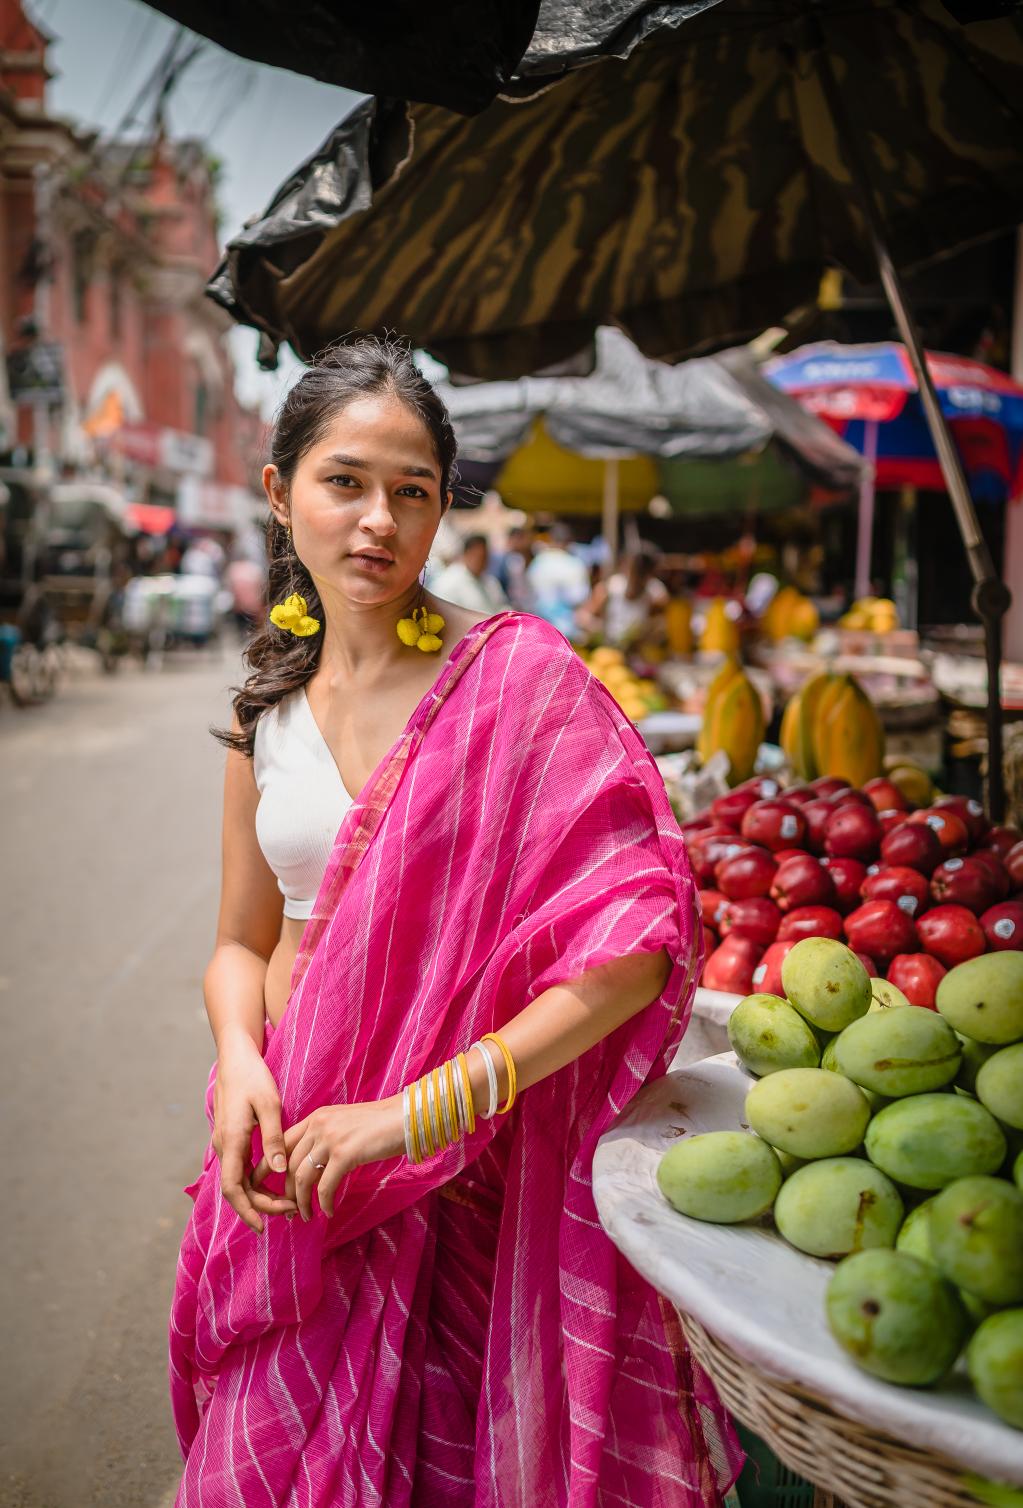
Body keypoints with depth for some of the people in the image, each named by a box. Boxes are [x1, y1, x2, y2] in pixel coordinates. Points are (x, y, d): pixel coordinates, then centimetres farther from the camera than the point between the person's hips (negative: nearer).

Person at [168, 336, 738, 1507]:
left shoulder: (517, 675, -14)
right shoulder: (270, 708, 3)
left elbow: (639, 936, -22)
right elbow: (243, 942, 12)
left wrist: (417, 1110, -25)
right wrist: (239, 1059, -10)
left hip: (467, 1172, -4)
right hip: (293, 1159, 5)